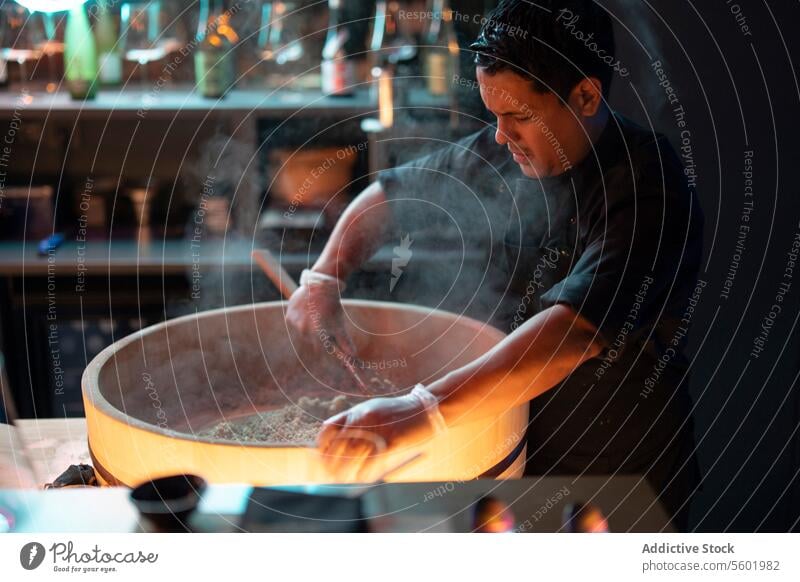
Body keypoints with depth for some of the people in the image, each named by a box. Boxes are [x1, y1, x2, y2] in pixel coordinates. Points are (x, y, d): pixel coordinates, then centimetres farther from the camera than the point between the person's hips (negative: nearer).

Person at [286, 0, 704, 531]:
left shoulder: (647, 189, -26)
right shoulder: (498, 155, -4)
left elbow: (578, 329, -40)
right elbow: (388, 194, 8)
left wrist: (425, 411, -50)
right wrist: (325, 278, -9)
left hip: (620, 473, -6)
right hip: (509, 447, 6)